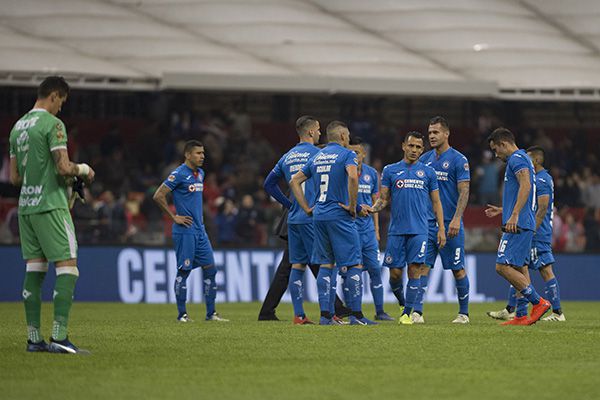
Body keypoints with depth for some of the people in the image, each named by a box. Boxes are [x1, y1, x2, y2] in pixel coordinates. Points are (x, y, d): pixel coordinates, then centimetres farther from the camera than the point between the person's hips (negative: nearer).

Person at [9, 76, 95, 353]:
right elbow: (63, 167, -17)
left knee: (34, 270, 8)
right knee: (67, 267, -7)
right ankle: (59, 337, -15)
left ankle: (34, 338, 5)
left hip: (25, 206, 8)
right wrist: (83, 170, 1)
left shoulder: (18, 127, 15)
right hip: (51, 205, -8)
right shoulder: (52, 124, -10)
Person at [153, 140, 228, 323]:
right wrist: (174, 217, -13)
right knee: (184, 271, -4)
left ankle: (211, 313, 10)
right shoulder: (179, 174, -12)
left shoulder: (200, 174, 14)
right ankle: (182, 314, 2)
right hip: (185, 231, -8)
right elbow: (158, 196, -16)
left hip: (199, 230, 8)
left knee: (210, 269, 5)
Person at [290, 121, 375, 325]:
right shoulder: (346, 155, -6)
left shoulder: (317, 157, 15)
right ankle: (356, 314, -6)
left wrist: (307, 208, 16)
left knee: (326, 265, 10)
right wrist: (352, 206, -15)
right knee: (354, 264, -2)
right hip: (340, 216, -7)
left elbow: (295, 181, 17)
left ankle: (325, 315, 5)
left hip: (319, 217, 7)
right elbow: (353, 177, -25)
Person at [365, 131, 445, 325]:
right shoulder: (390, 170, 9)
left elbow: (436, 202, 12)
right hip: (396, 229, 1)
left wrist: (441, 229, 5)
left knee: (414, 270, -9)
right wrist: (373, 208, -12)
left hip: (419, 230, -1)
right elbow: (384, 198, 9)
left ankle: (407, 313, -3)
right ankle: (402, 302, 25)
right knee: (395, 272, -2)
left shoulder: (428, 172, 10)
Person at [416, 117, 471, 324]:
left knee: (458, 269, 3)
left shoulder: (458, 159, -6)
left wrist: (456, 218, -19)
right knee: (423, 266, -6)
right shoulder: (425, 159, 11)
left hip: (450, 223, -5)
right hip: (428, 222, 5)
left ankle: (463, 313, 14)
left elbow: (464, 191, -10)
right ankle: (417, 312, -10)